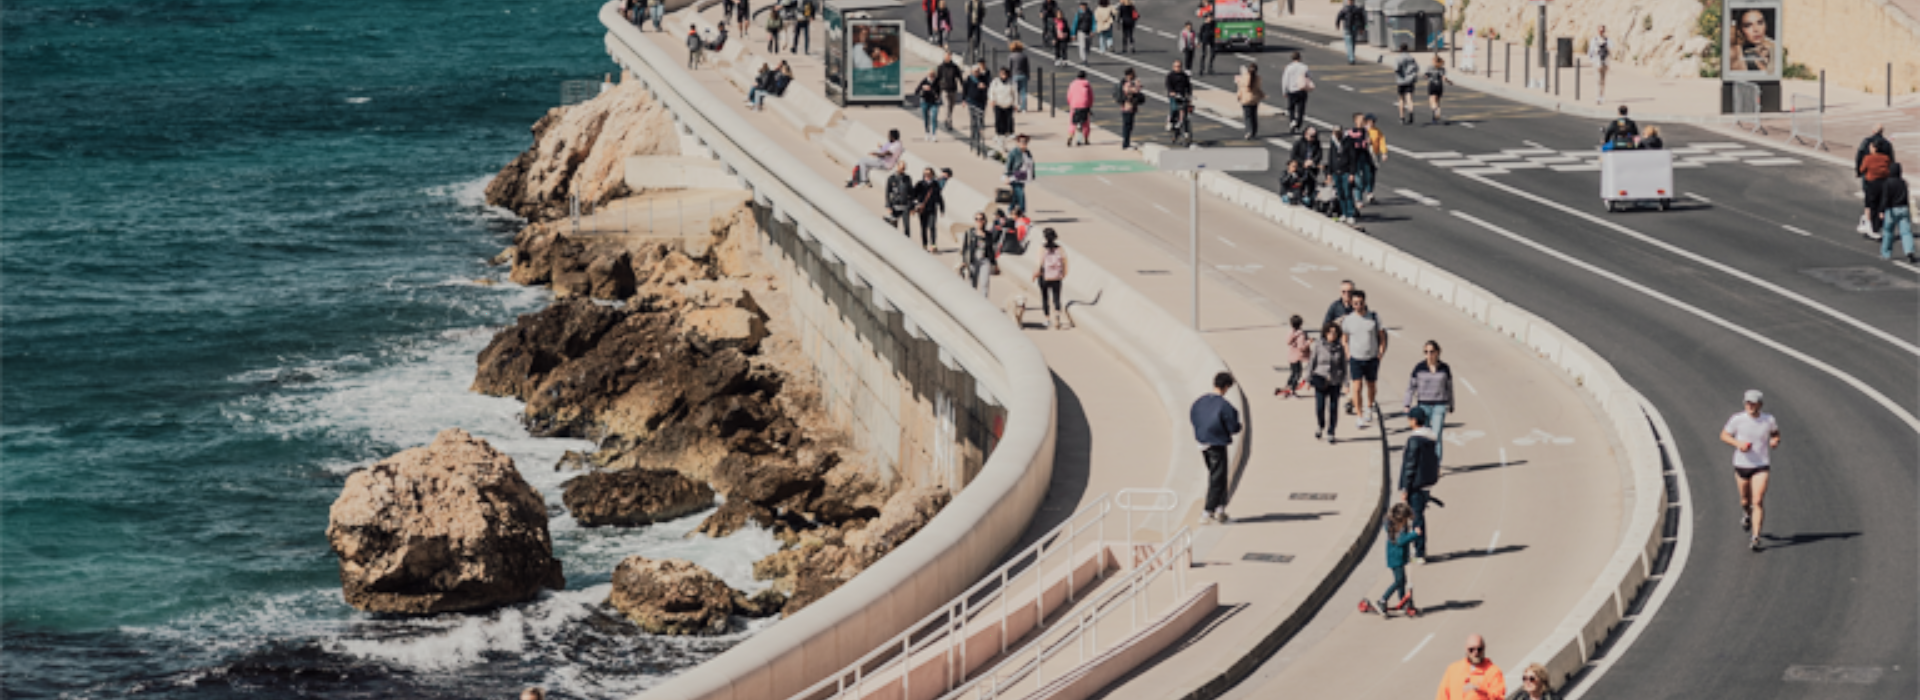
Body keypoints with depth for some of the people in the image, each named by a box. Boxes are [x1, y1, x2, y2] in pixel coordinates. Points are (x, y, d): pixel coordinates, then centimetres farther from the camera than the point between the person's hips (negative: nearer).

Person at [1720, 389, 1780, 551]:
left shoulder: (1769, 420, -5)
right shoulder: (1737, 419, -9)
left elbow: (1776, 434, 14)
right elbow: (1723, 435, 1)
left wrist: (1775, 441, -9)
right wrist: (1738, 443, -16)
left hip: (1762, 466, -1)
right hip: (1742, 465, 1)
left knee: (1758, 501, -13)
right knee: (1745, 500, 16)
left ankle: (1755, 537, -13)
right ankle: (1746, 514, 54)